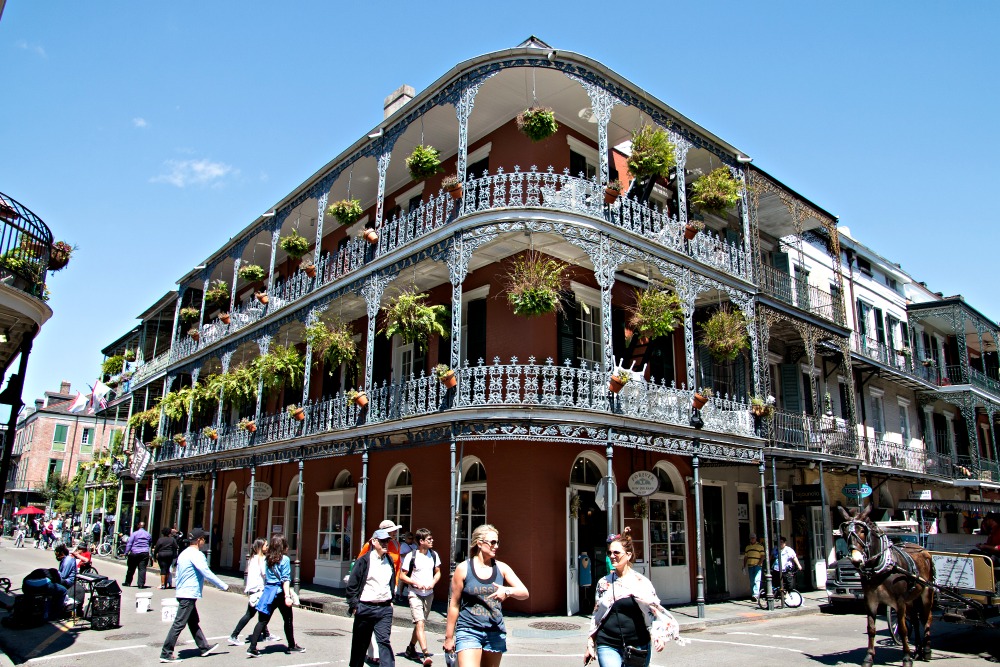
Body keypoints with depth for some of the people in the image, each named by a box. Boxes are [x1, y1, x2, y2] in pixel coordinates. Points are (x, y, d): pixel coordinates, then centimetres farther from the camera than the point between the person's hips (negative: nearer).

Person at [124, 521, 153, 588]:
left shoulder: (134, 533, -1)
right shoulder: (148, 535, 10)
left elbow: (129, 544, -5)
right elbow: (150, 543, 18)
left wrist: (126, 552, -3)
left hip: (135, 553, -1)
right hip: (145, 553, 2)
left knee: (131, 569, 12)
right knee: (142, 569, -1)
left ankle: (128, 582, 25)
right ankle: (141, 584, -8)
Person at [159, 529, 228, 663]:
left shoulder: (183, 553, 13)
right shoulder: (196, 555, -16)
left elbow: (178, 575, 19)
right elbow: (207, 574, -18)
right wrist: (224, 586, -11)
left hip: (182, 593, 10)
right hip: (189, 595, -10)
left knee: (194, 622, 16)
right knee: (179, 624, -5)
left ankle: (204, 647, 25)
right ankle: (166, 654, -2)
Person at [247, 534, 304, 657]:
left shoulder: (267, 559, 5)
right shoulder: (284, 559, -11)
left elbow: (265, 577, 11)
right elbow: (285, 579, -15)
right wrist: (287, 596, -17)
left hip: (268, 590, 5)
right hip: (280, 592, -5)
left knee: (262, 620, 7)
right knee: (288, 620, 11)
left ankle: (252, 648, -2)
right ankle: (291, 646, 23)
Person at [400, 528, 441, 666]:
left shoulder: (434, 554, 2)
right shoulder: (411, 556, -12)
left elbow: (438, 572, 12)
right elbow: (402, 575, -7)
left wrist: (433, 583, -7)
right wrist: (416, 583, -17)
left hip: (429, 594, 5)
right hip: (415, 594, -5)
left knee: (420, 623, 15)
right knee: (420, 623, -16)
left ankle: (411, 648, 34)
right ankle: (425, 654, -20)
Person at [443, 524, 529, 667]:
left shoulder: (501, 568, 6)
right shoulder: (463, 568, -3)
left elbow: (524, 593, 0)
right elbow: (454, 604, 2)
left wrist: (507, 591, -21)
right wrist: (449, 637, 4)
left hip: (495, 633, 4)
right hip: (469, 631, -3)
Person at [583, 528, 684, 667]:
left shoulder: (641, 582, -2)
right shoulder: (603, 583, 7)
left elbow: (654, 611, -6)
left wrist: (658, 635, -23)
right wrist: (590, 646, 14)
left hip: (637, 646, -1)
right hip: (608, 647, 2)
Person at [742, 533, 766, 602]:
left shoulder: (760, 546, 3)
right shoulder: (747, 547, 18)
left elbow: (763, 556, -3)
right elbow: (745, 557, 20)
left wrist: (759, 563, -14)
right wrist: (744, 566, 14)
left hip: (757, 565, -5)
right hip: (750, 566, 5)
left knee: (756, 580, -16)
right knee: (751, 581, 7)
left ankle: (755, 595, -21)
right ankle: (753, 594, 13)